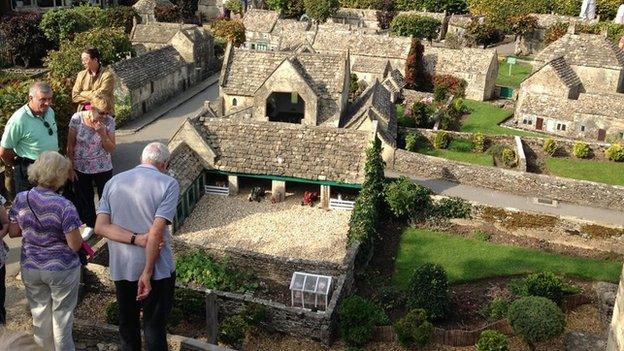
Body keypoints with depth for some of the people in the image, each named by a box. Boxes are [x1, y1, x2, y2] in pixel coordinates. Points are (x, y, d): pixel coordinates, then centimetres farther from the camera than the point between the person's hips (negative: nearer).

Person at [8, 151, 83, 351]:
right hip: (61, 269, -4)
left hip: (30, 267, 5)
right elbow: (75, 245, -20)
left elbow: (13, 232, 2)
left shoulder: (20, 200, -10)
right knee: (61, 314, 15)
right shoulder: (64, 206, -25)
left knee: (40, 312, 23)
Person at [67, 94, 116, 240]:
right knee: (84, 198, 17)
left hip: (103, 168, -1)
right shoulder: (77, 119, -16)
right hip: (81, 168, 1)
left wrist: (102, 134, -27)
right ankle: (90, 225, 39)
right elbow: (70, 145, -6)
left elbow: (111, 149, -11)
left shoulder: (109, 121, -15)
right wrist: (70, 167, -4)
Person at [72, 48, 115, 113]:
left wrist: (83, 93, 1)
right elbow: (74, 96, 5)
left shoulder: (107, 75, -5)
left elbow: (100, 95, -12)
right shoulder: (81, 74, 11)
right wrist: (92, 100, -8)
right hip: (84, 111, 4)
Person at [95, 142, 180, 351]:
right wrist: (147, 274, -18)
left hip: (120, 267, 4)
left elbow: (100, 227, -8)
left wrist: (136, 239, -15)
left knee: (127, 320, 22)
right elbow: (156, 232, -21)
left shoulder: (113, 182, 1)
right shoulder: (168, 184, -13)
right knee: (155, 324, 11)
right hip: (156, 267, -4)